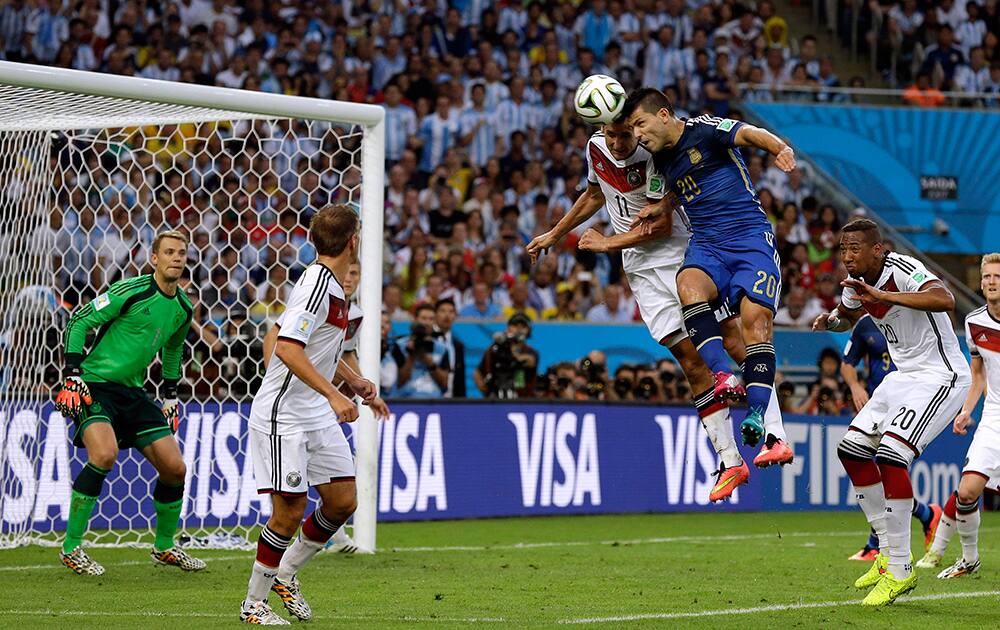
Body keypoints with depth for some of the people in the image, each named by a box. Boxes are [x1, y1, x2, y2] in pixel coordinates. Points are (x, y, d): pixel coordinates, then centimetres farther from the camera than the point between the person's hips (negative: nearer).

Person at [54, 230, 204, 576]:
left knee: (175, 468, 2)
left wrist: (170, 396, 22)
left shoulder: (183, 309, 7)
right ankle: (70, 548, -18)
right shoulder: (131, 291, -15)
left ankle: (164, 547, 24)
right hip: (95, 384, -7)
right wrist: (73, 375, -16)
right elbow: (78, 321, -11)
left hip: (132, 392, 7)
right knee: (105, 454, -30)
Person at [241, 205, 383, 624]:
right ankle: (254, 603, 6)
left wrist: (353, 380, 30)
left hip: (318, 416, 9)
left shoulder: (332, 286, 11)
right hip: (283, 414, -9)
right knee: (290, 510, -8)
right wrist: (334, 395, -34)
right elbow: (288, 348, -30)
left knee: (343, 501, 7)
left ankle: (285, 575, 24)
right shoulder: (317, 284, -20)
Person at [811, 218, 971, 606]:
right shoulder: (856, 282, 4)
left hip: (940, 378, -10)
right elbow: (846, 316, 28)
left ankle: (900, 571, -17)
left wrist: (884, 296, -45)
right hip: (904, 377, 10)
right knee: (852, 450, 6)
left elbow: (945, 300, -42)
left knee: (890, 455, -22)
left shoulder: (904, 271, -22)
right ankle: (889, 551, 16)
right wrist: (830, 320, 4)